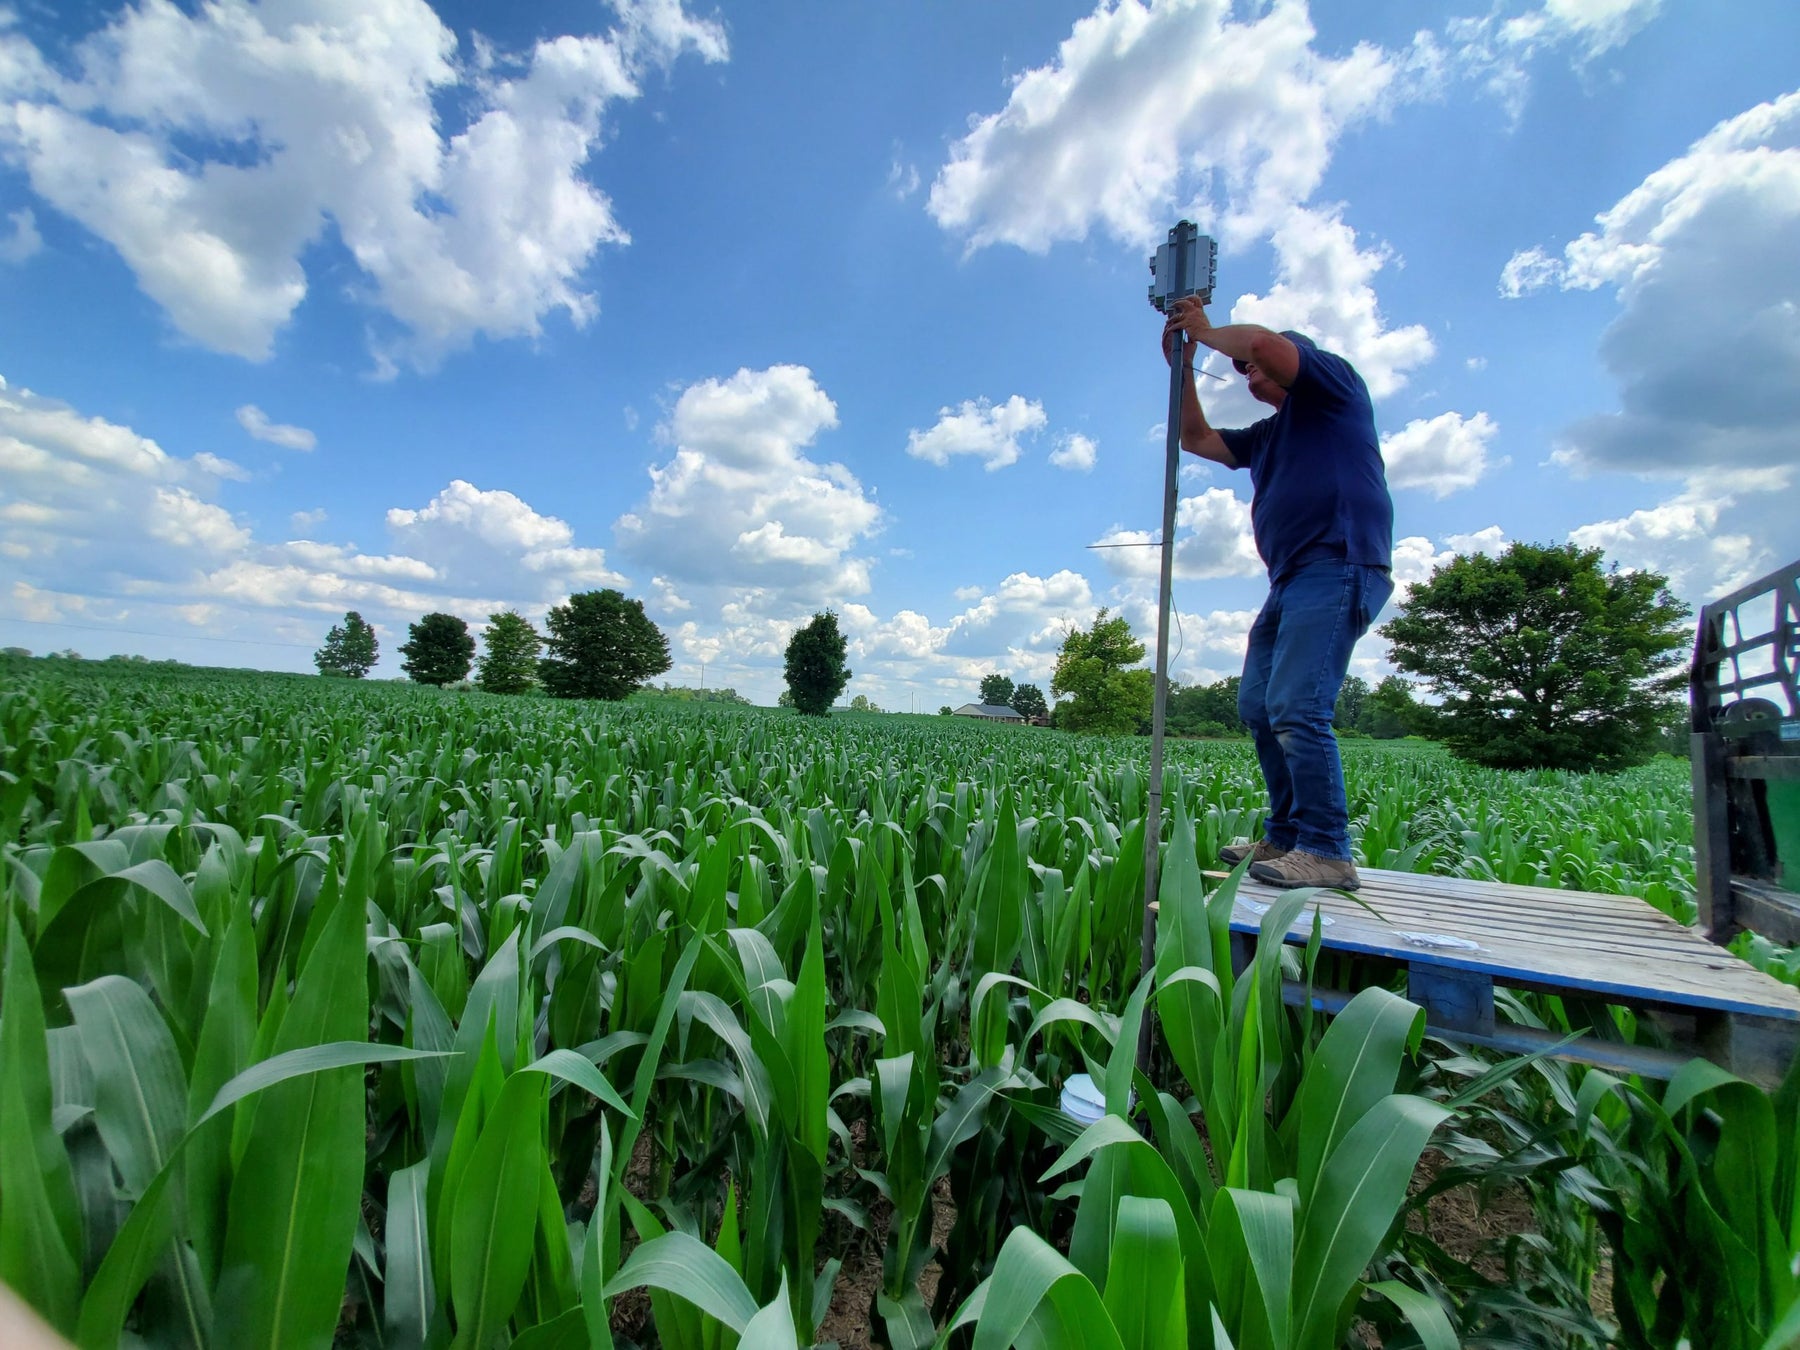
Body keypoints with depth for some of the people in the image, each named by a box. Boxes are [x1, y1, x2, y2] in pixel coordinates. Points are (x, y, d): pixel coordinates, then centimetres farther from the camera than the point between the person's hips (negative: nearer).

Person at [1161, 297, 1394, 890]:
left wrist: (1206, 330, 8)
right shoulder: (1267, 435, 29)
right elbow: (1197, 438, 29)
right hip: (1291, 580, 10)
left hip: (1338, 568, -9)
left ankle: (1326, 852, -13)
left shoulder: (1333, 381, 7)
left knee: (1296, 708, -19)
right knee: (1258, 707, 5)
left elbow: (1262, 341, -10)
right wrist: (1183, 365, 22)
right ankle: (1285, 837, 12)